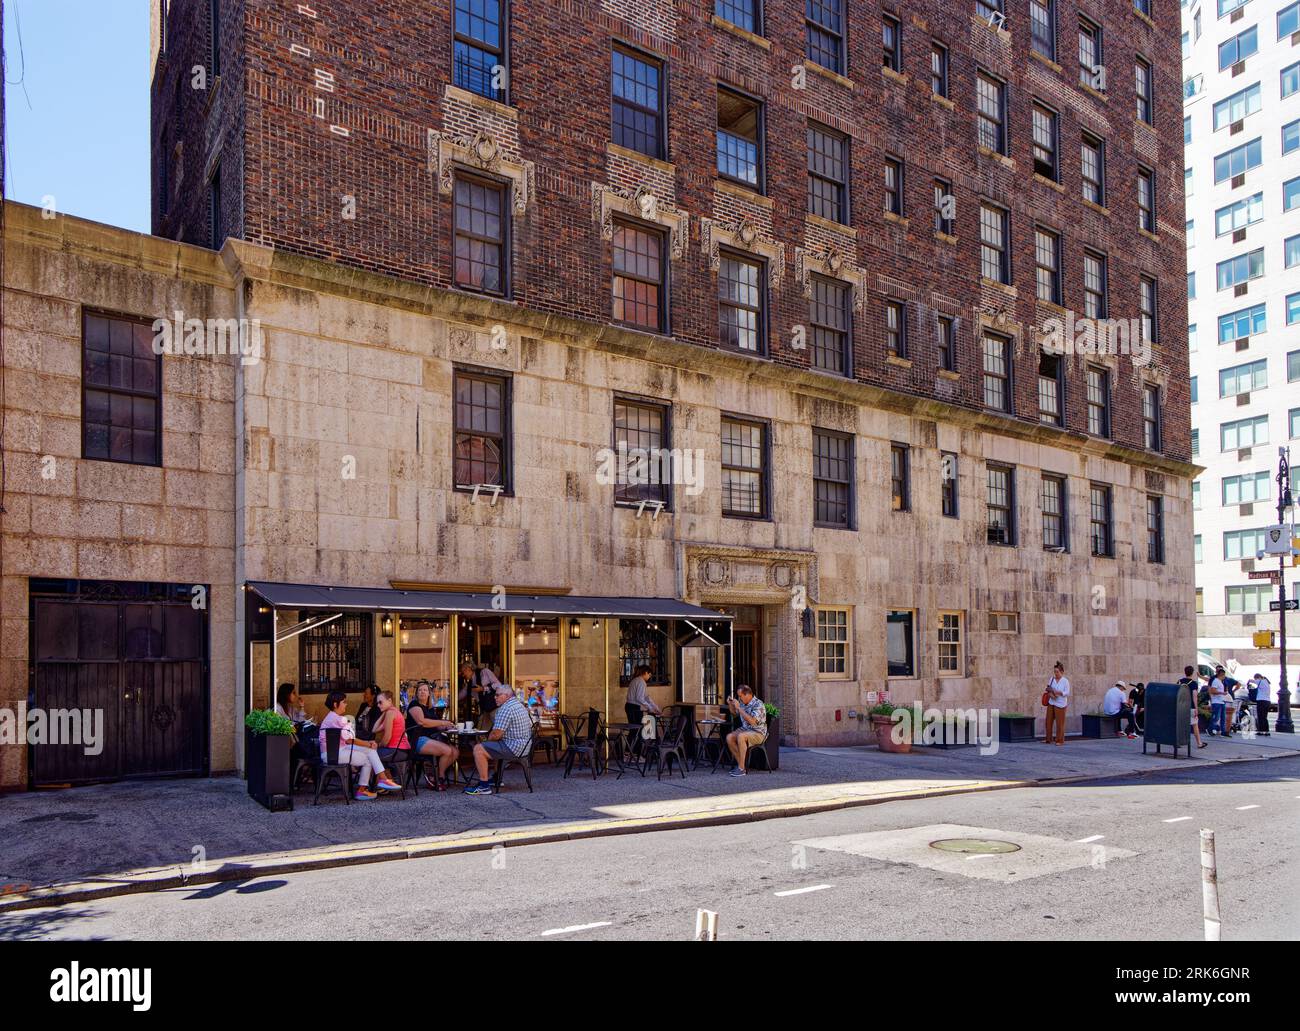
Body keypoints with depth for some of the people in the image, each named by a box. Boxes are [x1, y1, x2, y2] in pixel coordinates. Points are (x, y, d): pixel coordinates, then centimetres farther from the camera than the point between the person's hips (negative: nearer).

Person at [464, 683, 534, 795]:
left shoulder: (506, 709, -18)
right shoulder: (518, 704, 15)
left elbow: (496, 735, -22)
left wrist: (488, 739, 2)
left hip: (513, 748, -11)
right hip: (523, 746, 11)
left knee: (478, 749, -13)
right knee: (487, 746, 26)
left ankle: (484, 786, -13)